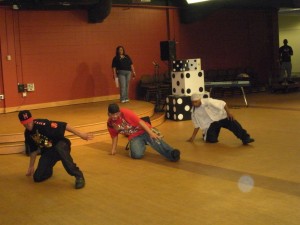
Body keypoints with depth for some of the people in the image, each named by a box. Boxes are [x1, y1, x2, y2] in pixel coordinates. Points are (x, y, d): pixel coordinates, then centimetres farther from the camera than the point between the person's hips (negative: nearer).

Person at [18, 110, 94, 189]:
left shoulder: (41, 124, -23)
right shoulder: (27, 133, 0)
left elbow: (63, 126, -27)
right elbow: (33, 150, 14)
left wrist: (80, 134, -31)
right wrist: (31, 166, 20)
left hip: (61, 145, -6)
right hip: (47, 152, 6)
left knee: (59, 149, -44)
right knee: (38, 177, -7)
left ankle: (79, 176, -34)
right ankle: (48, 170, 30)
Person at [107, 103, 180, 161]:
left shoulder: (125, 113, -16)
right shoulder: (110, 123, -1)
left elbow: (140, 121, -19)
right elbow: (114, 136, 14)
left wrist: (151, 133, -27)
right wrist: (113, 149, 5)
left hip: (144, 130, -3)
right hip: (134, 137, 3)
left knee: (155, 140, -36)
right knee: (137, 154, -28)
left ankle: (172, 153, -54)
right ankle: (142, 145, 6)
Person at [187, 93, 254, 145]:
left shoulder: (208, 101, -20)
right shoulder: (194, 112, -7)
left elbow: (222, 103, -13)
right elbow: (197, 125, 4)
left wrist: (228, 113, -18)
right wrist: (193, 137, 0)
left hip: (220, 117, -2)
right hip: (210, 124, 2)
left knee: (233, 124, -30)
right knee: (211, 139, -22)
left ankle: (245, 138, -28)